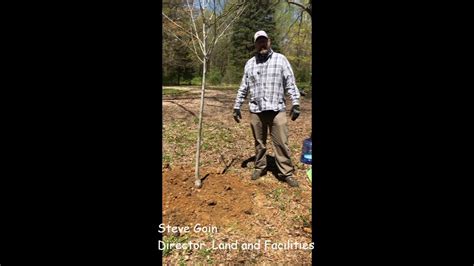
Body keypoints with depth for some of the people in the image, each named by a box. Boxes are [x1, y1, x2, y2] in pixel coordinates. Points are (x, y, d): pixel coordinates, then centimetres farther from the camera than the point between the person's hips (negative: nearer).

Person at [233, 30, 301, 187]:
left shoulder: (280, 59, 2)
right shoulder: (250, 63, 11)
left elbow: (290, 83, 0)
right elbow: (243, 87, 14)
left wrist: (296, 103, -8)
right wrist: (237, 106, 11)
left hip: (277, 110, -2)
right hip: (256, 111, 3)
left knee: (281, 143, -1)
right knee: (259, 143, 12)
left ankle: (287, 173, 8)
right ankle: (260, 168, 27)